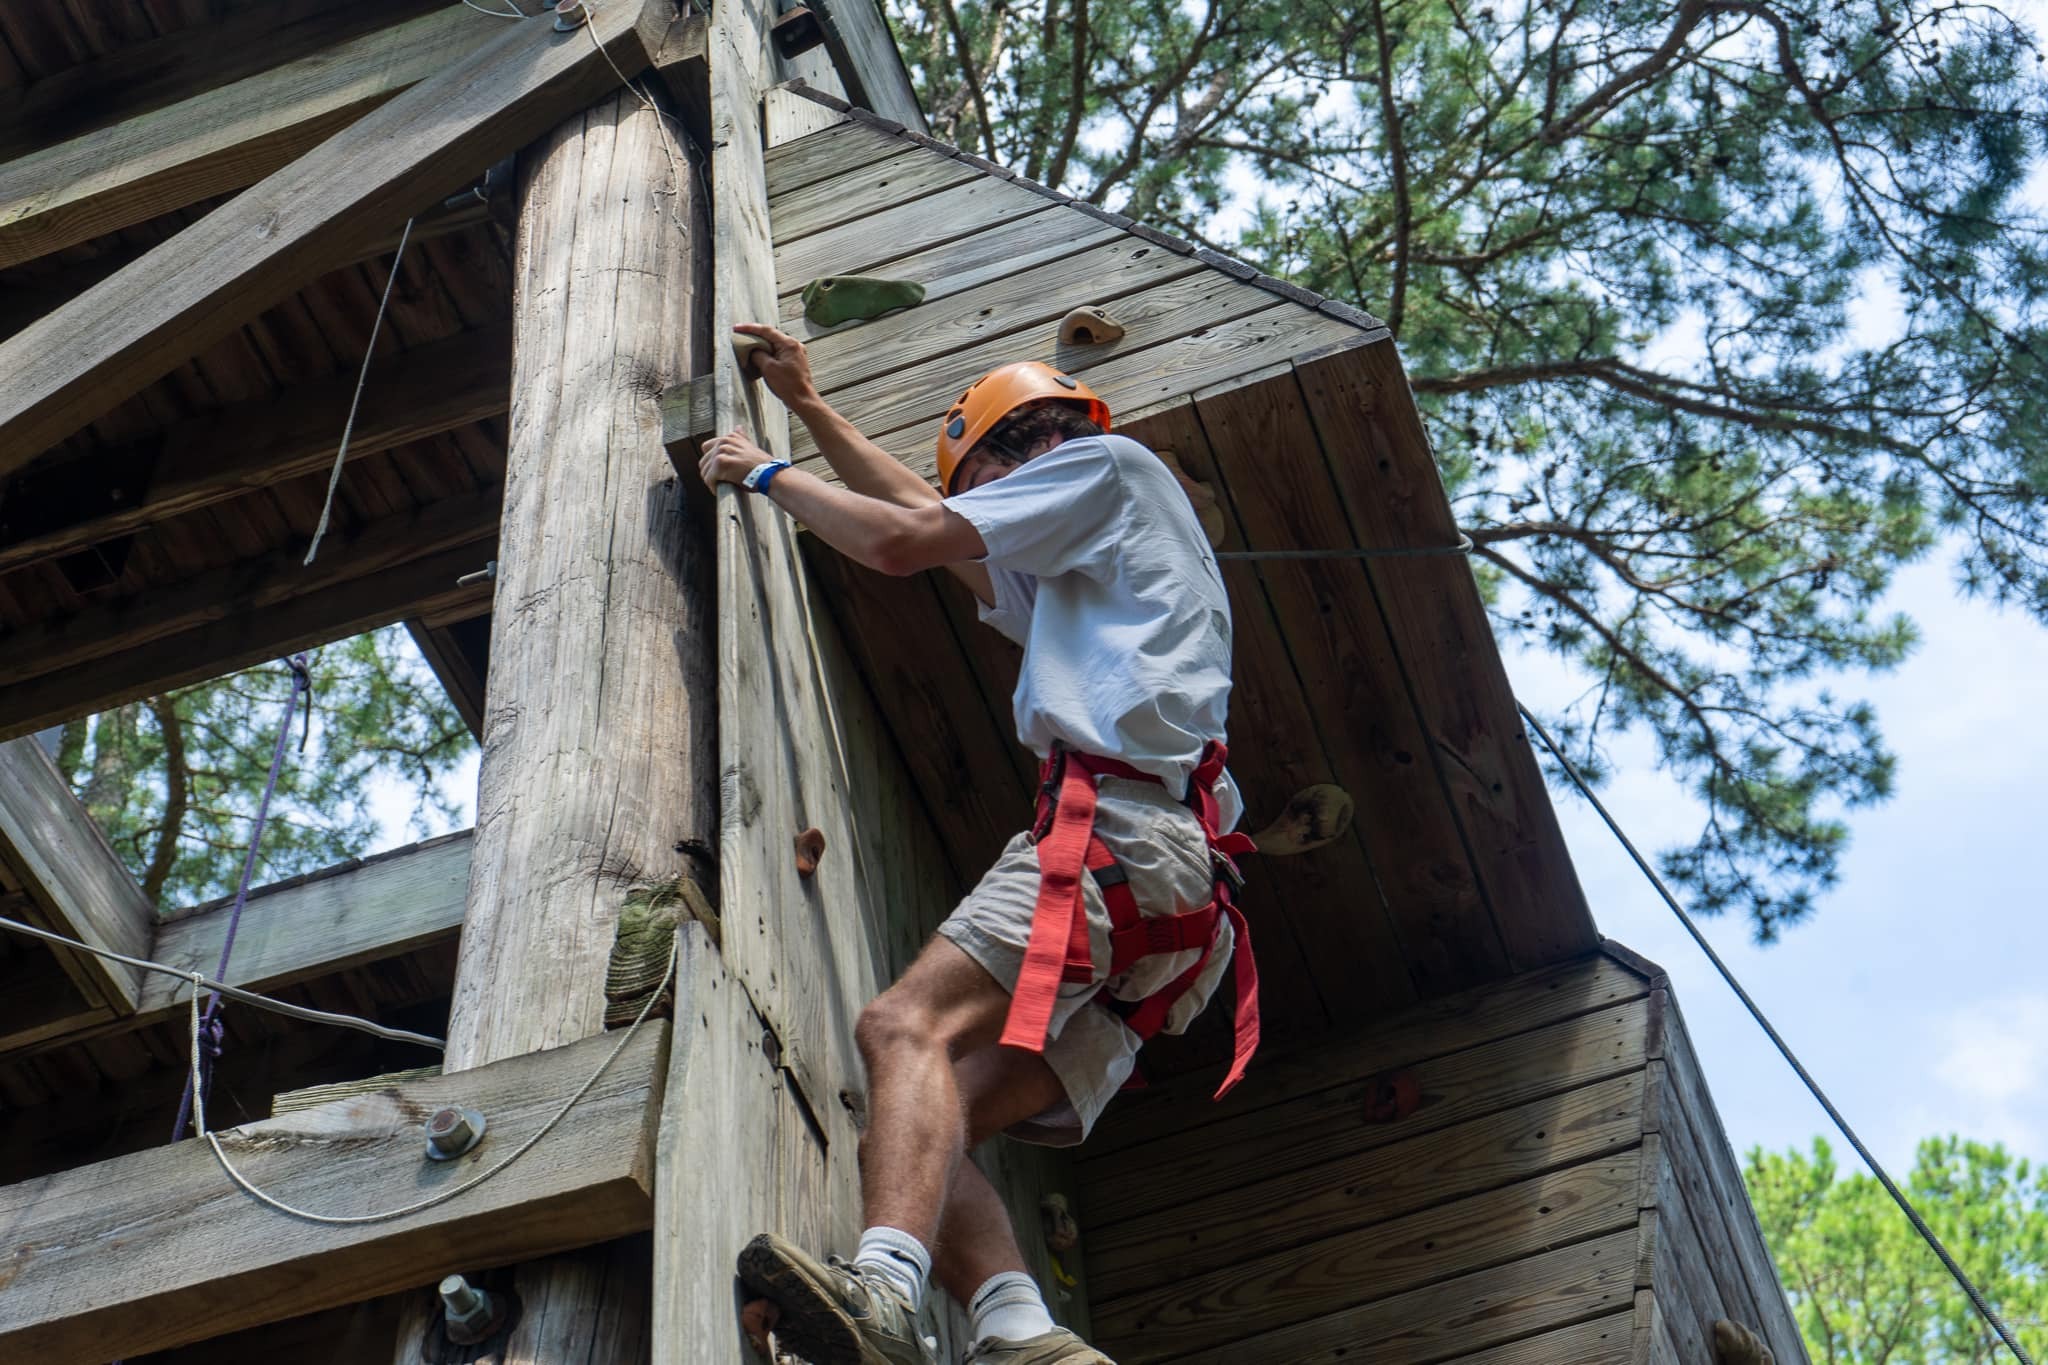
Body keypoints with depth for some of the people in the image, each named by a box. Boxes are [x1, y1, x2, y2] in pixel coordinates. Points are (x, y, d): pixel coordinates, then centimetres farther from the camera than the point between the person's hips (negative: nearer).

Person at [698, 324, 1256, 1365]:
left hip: (1115, 824, -9)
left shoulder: (1109, 463, 14)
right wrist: (807, 407, 50)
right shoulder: (1073, 580, 41)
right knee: (909, 1135, -4)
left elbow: (901, 540, 6)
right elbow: (931, 525, 47)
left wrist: (767, 475, 21)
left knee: (908, 1024, -29)